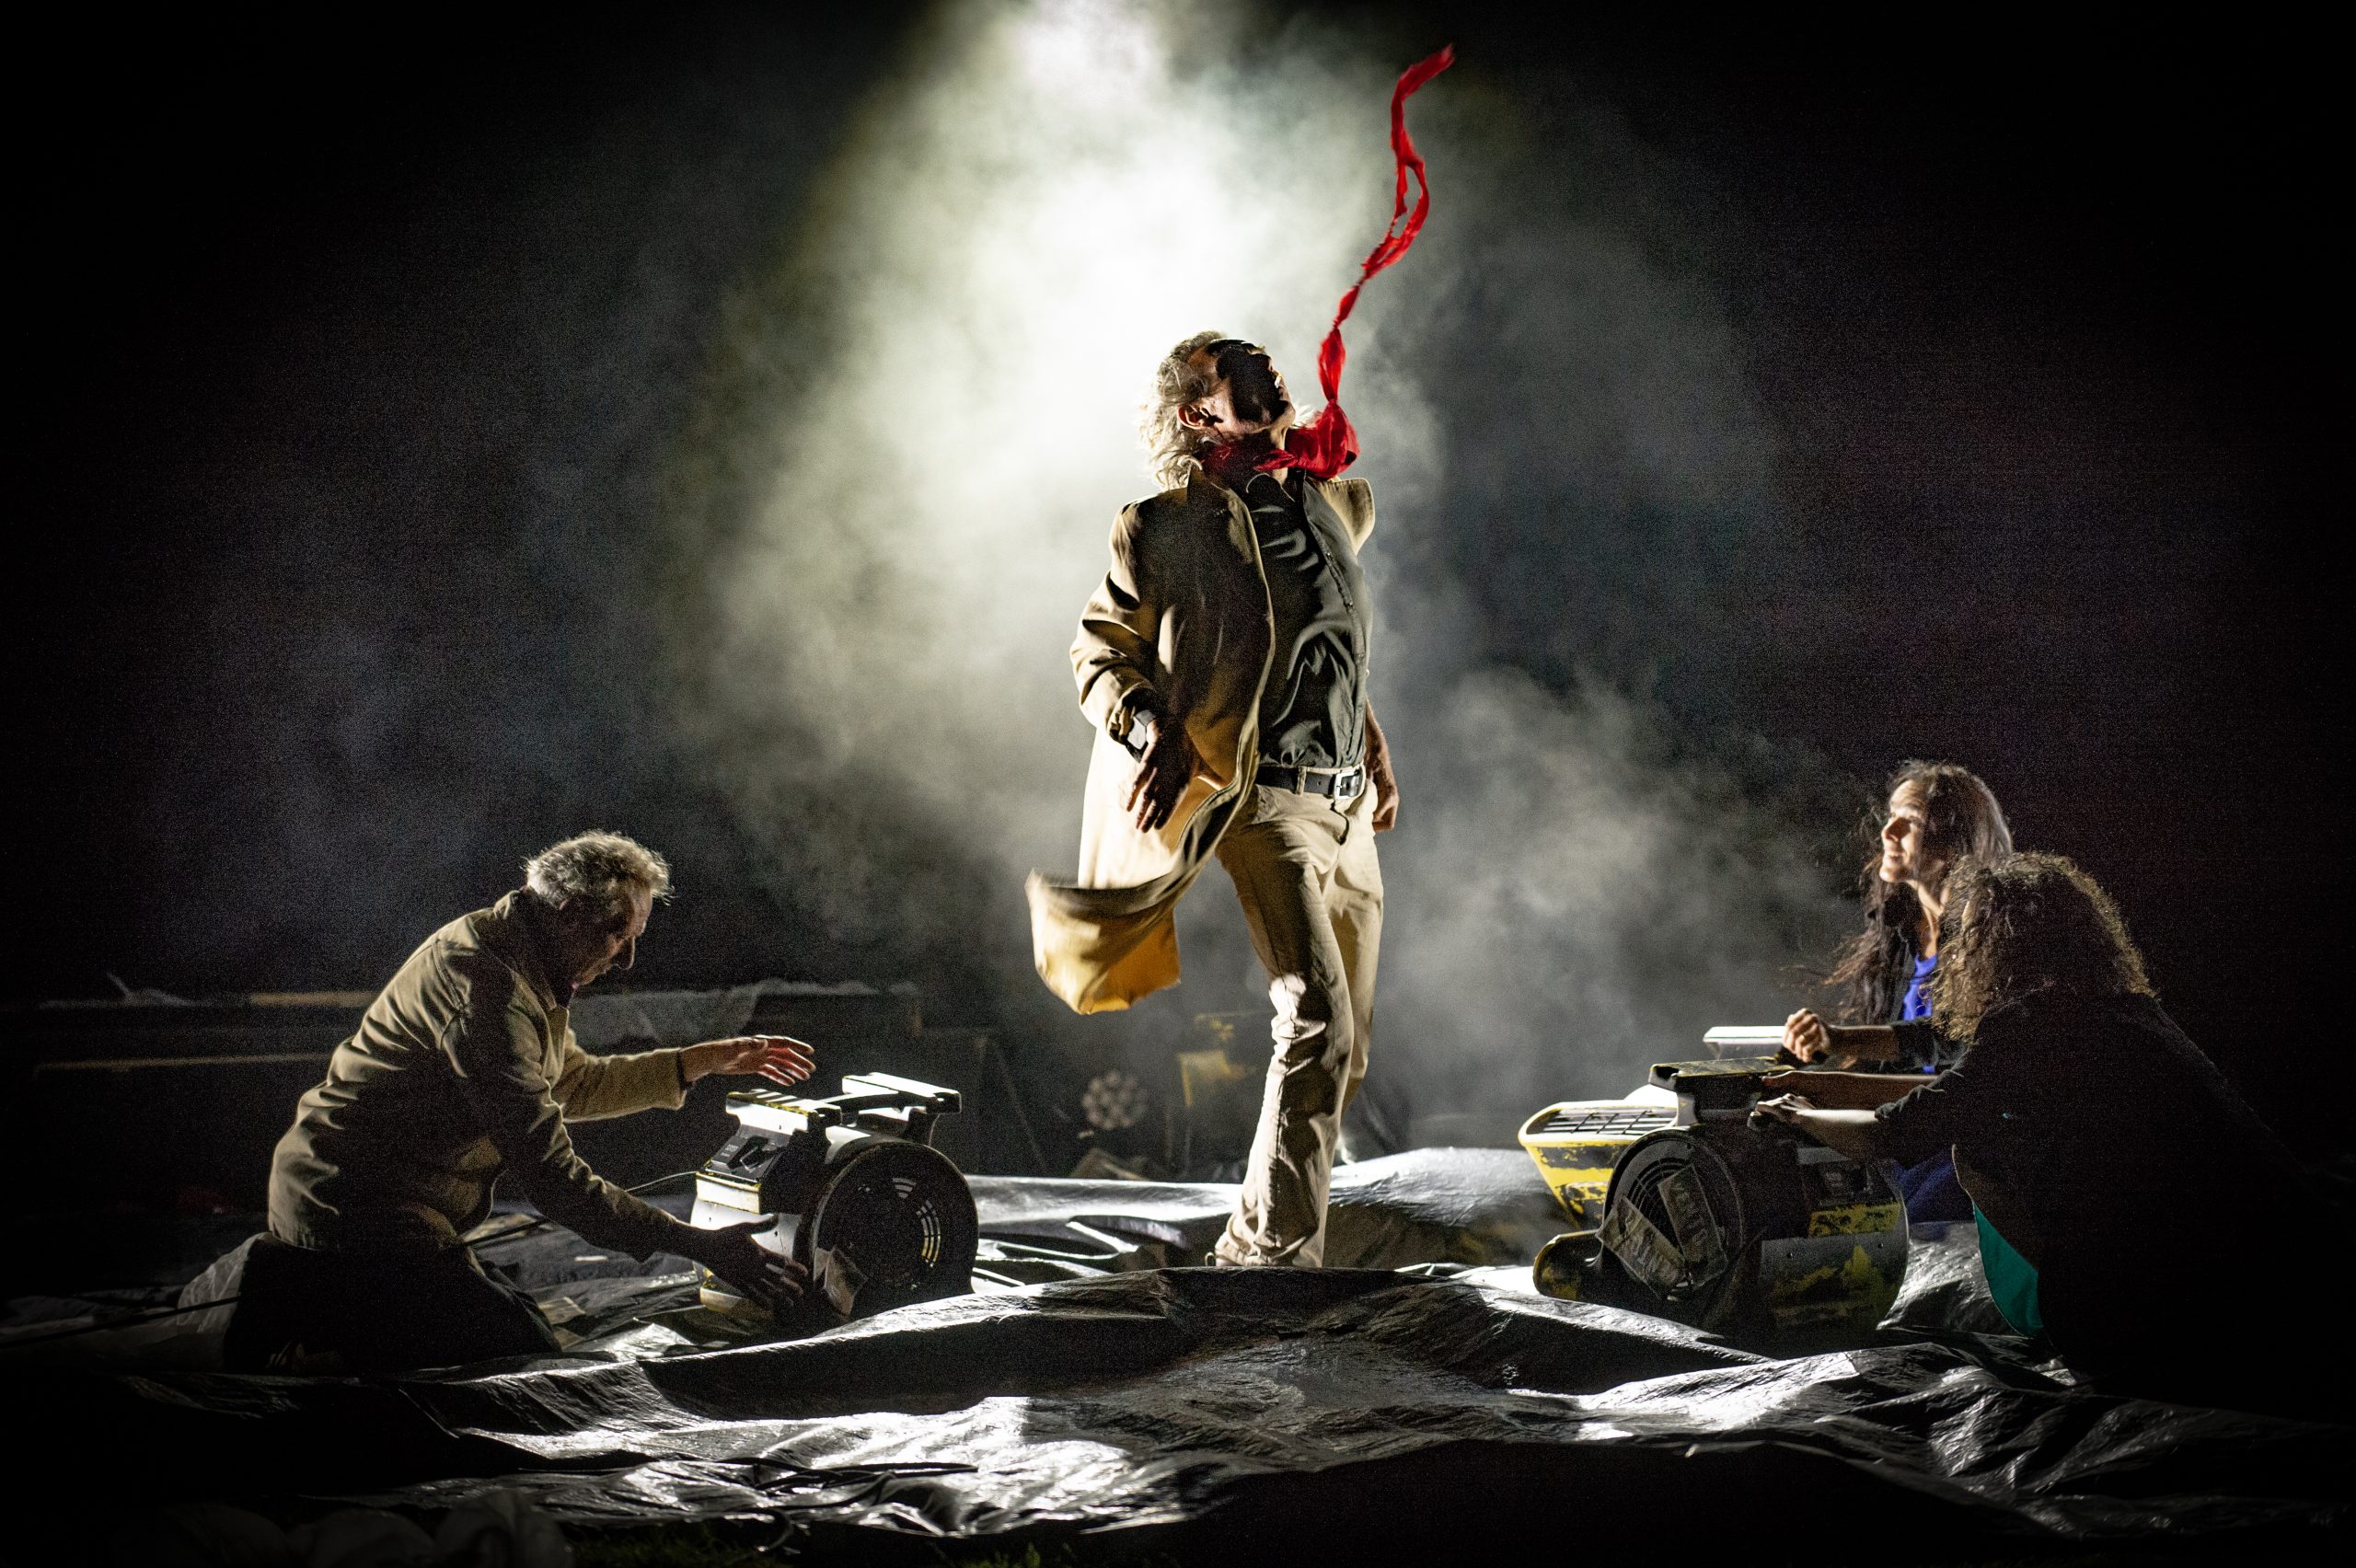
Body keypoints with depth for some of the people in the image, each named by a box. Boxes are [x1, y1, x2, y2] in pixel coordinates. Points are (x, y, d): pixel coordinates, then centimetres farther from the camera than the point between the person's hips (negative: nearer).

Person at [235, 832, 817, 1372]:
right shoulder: (489, 987, -24)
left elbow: (572, 1083, 25)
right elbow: (555, 1180, -27)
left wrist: (705, 1059, 20)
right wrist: (700, 1246, -25)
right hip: (356, 1210, -11)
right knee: (527, 1356, -12)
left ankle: (302, 1285, 14)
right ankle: (294, 1362, -9)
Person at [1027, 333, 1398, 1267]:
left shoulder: (1339, 505, 15)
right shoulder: (1163, 531, -3)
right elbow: (1098, 651, 4)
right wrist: (1153, 729, -14)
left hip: (1347, 808, 7)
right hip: (1265, 801, -7)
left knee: (1345, 1048, 11)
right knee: (1317, 1019, -19)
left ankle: (1272, 1234, 25)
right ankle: (1272, 1247, -10)